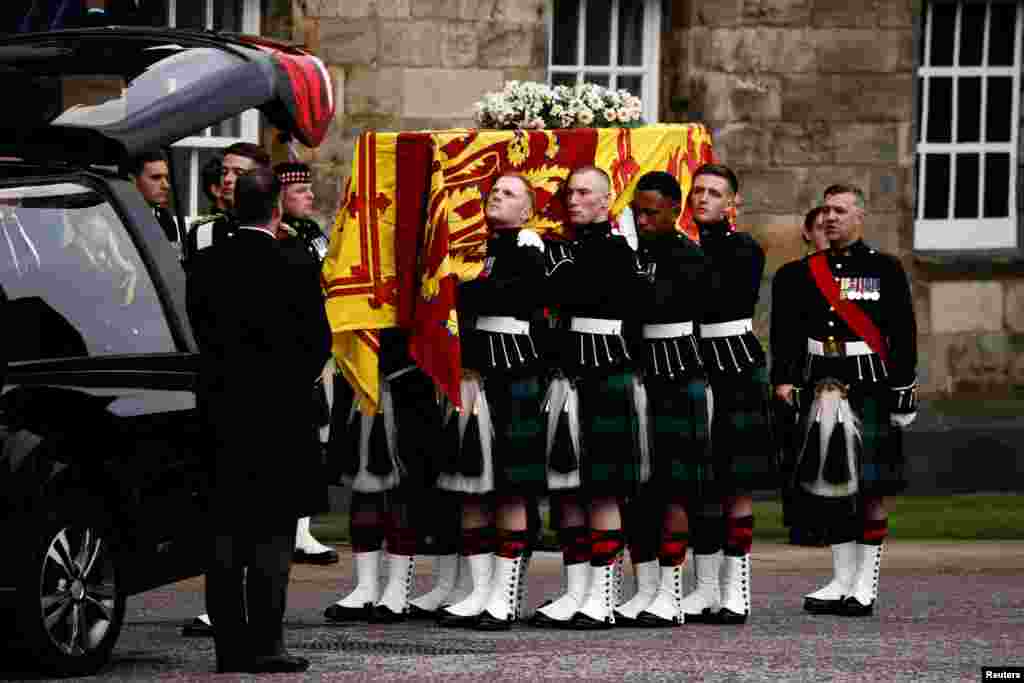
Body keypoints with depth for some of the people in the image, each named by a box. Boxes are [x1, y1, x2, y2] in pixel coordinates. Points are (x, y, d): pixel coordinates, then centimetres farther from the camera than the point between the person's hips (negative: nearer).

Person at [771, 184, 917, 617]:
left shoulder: (885, 270, 2)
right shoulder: (805, 273, 10)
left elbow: (903, 335, -1)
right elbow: (786, 332, 6)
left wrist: (904, 393, -6)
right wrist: (784, 381, -6)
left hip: (870, 389, -3)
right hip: (823, 387, 3)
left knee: (871, 489, -3)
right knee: (833, 486, 4)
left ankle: (866, 587, 1)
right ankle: (841, 581, 11)